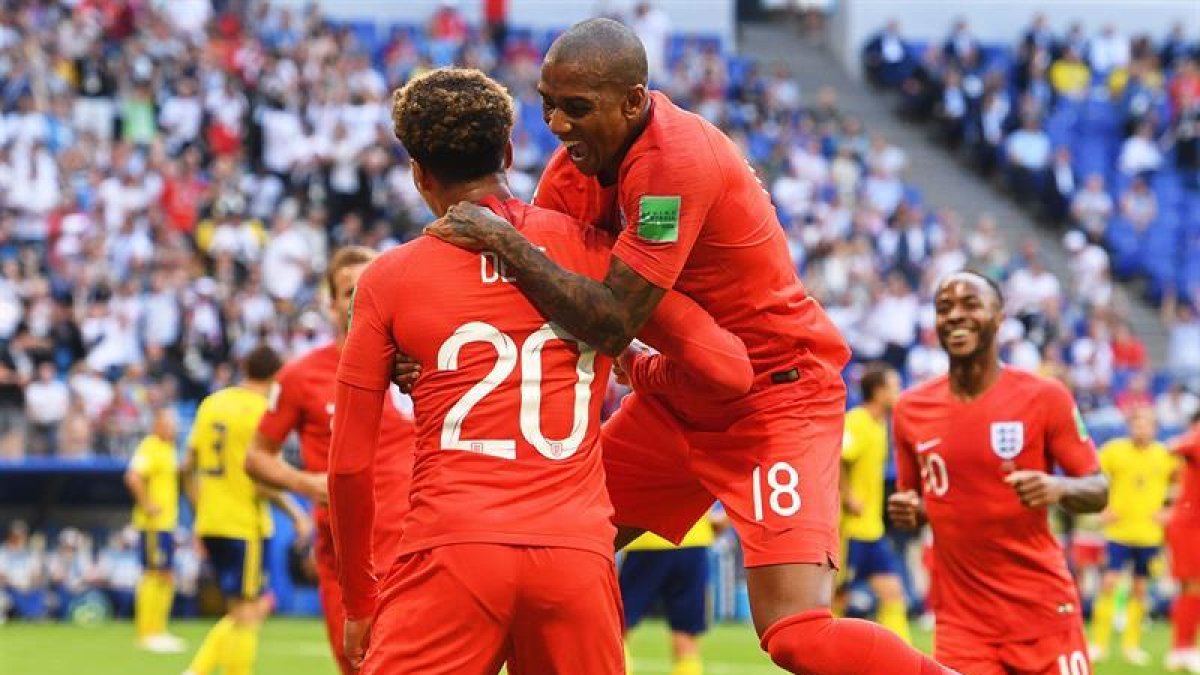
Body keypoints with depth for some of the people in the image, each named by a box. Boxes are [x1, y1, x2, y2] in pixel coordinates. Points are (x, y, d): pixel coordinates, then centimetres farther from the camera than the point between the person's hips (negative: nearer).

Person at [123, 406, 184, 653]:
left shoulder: (169, 448, 17)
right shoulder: (150, 447, -13)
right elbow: (133, 477, -26)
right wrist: (147, 506, -22)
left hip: (167, 524, 10)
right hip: (154, 524, -10)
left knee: (166, 578, 12)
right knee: (155, 575, -8)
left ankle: (158, 632, 18)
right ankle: (148, 633, -5)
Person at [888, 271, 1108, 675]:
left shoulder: (1044, 398, -5)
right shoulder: (911, 409, 5)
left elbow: (1098, 490, -1)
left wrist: (1059, 488, -23)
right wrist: (907, 512, -4)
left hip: (1043, 610, -2)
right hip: (961, 621, 2)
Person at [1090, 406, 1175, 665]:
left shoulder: (1166, 456, 0)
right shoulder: (1115, 450, -4)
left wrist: (1166, 510, 2)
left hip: (1150, 533, 2)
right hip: (1119, 531, -2)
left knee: (1140, 588, 7)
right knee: (1109, 583, -10)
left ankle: (1131, 645, 18)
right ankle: (1099, 643, -3)